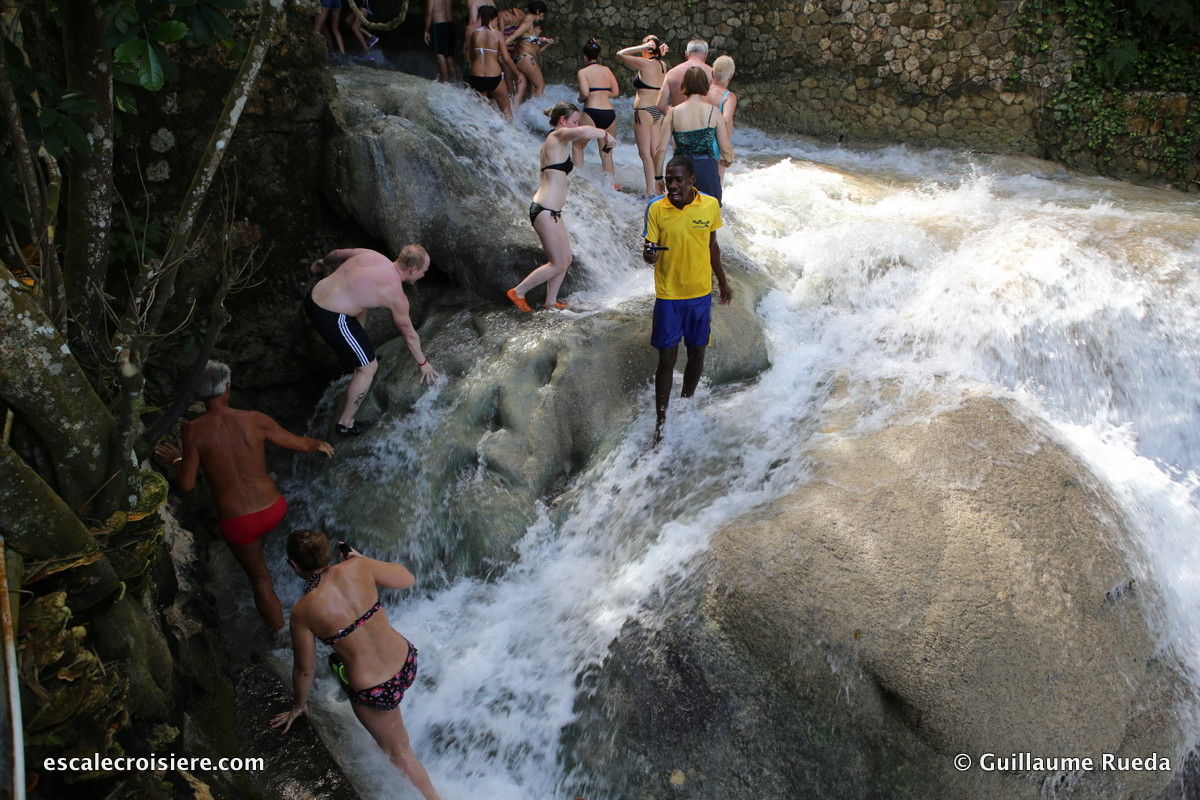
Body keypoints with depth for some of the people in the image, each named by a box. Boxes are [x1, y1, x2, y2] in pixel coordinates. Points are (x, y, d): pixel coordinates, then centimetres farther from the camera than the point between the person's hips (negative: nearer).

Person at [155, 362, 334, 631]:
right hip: (273, 509, 2)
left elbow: (186, 484, -9)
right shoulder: (254, 420, -9)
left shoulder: (194, 430, -12)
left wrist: (177, 460, 11)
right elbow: (299, 443, 2)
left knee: (259, 578, 19)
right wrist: (320, 444, 24)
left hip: (237, 523, -2)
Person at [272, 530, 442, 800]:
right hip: (408, 664, 6)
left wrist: (298, 706, 16)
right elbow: (408, 579, 3)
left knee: (399, 751, 22)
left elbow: (305, 670, -4)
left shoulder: (302, 612, -17)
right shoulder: (357, 567, -12)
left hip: (375, 693, -6)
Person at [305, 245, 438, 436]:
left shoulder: (371, 255, 5)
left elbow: (337, 254, 21)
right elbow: (409, 335, 2)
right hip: (329, 318, -9)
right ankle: (345, 424, 15)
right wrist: (423, 363, 17)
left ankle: (356, 357, 60)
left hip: (313, 296, 9)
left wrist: (323, 262, 43)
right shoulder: (396, 296, -10)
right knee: (369, 367, 5)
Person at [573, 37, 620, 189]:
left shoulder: (583, 72, -1)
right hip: (610, 113, 4)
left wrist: (580, 99, 8)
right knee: (606, 152, 14)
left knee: (578, 145, 18)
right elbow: (616, 92, 11)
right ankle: (611, 184, 11)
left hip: (592, 113, -4)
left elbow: (585, 93, -13)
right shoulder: (607, 70, 12)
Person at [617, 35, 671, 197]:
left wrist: (642, 47, -10)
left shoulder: (645, 63, -14)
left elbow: (620, 54, -7)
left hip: (644, 112, -8)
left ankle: (650, 191, -4)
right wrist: (659, 52, 11)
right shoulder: (662, 65, 6)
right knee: (655, 152, 12)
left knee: (645, 153, -3)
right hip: (658, 112, 8)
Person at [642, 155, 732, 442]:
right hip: (668, 297, -2)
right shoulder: (656, 208, -9)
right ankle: (661, 420, 8)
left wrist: (723, 282, 19)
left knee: (697, 353, 14)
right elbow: (649, 251, -7)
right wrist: (649, 254, -32)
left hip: (701, 293, 3)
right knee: (667, 358, -2)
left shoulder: (710, 205, -3)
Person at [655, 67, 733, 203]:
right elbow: (726, 149, -2)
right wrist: (729, 159, 21)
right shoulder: (713, 111, -4)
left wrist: (658, 176, 10)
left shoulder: (673, 113, -1)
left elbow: (661, 149, -2)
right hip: (707, 168, -1)